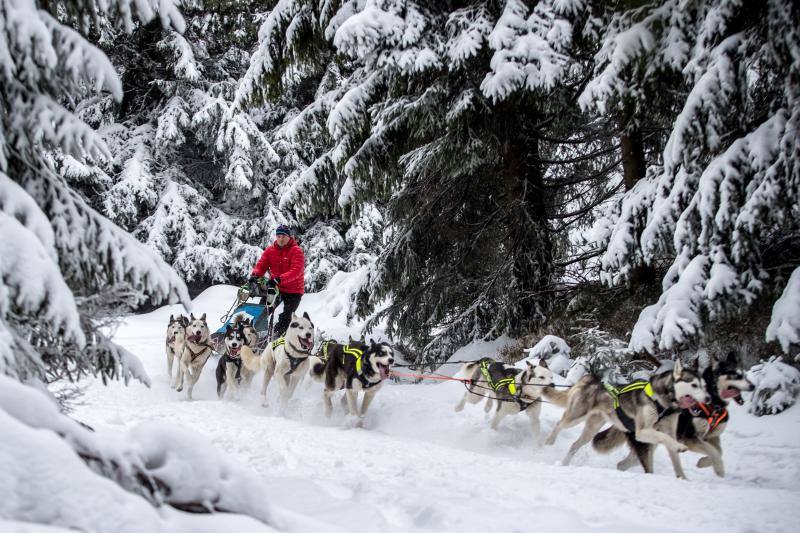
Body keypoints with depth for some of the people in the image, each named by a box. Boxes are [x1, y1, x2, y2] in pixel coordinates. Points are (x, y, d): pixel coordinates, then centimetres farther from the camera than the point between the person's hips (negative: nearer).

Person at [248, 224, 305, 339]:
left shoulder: (296, 251, -13)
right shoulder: (270, 250, 4)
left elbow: (296, 271, -26)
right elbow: (261, 265, -2)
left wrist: (279, 279, -39)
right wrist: (255, 275, -26)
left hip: (293, 291, -5)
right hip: (275, 287, 5)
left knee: (286, 317, -8)